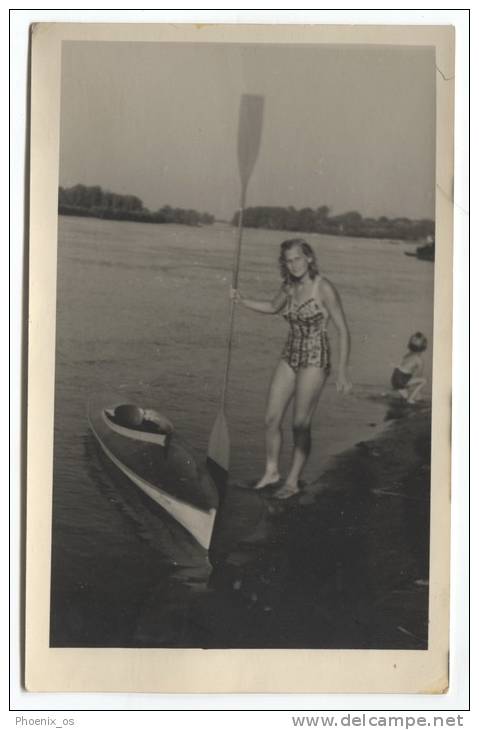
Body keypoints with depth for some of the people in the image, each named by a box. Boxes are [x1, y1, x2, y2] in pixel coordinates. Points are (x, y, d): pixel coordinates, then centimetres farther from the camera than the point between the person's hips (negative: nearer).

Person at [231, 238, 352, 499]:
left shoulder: (323, 288, -14)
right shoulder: (289, 287, 5)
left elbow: (343, 331, -12)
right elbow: (273, 307, 27)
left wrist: (342, 372, -14)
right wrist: (243, 301, 11)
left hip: (314, 361, -6)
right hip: (290, 357, 6)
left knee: (300, 424, -1)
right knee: (271, 419, 7)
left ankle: (293, 481, 13)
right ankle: (271, 471, 25)